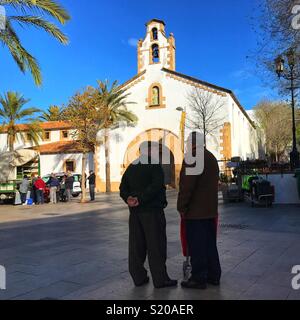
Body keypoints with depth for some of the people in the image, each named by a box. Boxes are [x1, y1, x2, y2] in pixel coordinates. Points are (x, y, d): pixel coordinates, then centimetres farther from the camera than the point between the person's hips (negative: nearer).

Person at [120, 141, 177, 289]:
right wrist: (140, 199, -20)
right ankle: (160, 279, 5)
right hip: (152, 210, -7)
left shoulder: (131, 167, 14)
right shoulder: (155, 166, -8)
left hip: (135, 212, 7)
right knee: (156, 245, 0)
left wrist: (129, 199, -7)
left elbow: (123, 188, 8)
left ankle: (138, 277, 17)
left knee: (136, 245, 10)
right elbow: (156, 186, -21)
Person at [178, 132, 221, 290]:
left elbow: (186, 185, -20)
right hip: (210, 210, 9)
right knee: (210, 243, 16)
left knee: (196, 246, 0)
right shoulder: (212, 157, 14)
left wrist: (181, 206, -11)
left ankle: (199, 278, 7)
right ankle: (213, 275, 24)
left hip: (195, 211, -9)